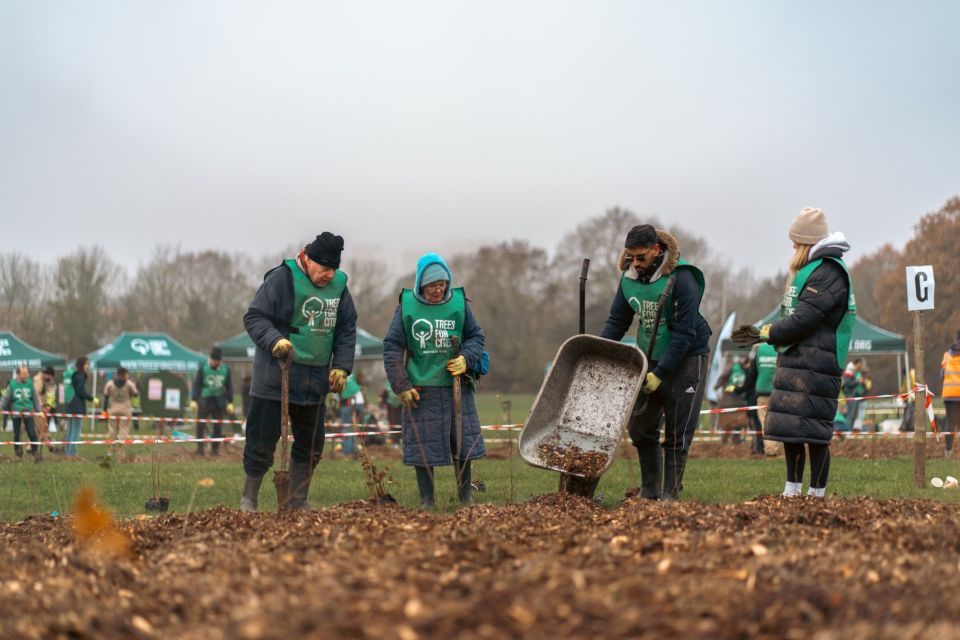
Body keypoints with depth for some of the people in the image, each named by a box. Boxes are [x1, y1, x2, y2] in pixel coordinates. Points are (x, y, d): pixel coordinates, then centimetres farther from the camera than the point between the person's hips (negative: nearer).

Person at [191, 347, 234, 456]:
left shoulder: (226, 369, 2)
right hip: (204, 399, -2)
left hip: (219, 401, 2)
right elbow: (197, 384, -3)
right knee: (200, 424, -6)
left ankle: (215, 448, 12)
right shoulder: (203, 369, -6)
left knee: (218, 426, 3)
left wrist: (230, 402, 7)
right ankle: (200, 448, 0)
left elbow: (229, 386, 9)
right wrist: (193, 400, -8)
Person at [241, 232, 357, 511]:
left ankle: (298, 500, 24)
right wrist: (275, 340, -29)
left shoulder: (339, 286, 6)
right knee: (262, 442, -1)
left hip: (315, 382, 6)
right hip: (275, 378, -6)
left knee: (310, 445, 11)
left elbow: (347, 331, 14)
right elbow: (254, 317, -13)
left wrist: (341, 366, 4)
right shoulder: (282, 279, -12)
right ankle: (249, 499, 13)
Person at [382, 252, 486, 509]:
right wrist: (401, 386, -7)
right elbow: (392, 347, 0)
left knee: (464, 441, 6)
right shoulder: (406, 306, -2)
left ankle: (466, 496, 20)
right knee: (422, 447, 1)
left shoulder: (459, 302, 2)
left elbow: (476, 336, 12)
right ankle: (427, 501, 11)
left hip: (456, 385, 2)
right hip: (421, 389, -2)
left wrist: (466, 359, -8)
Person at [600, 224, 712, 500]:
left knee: (677, 433, -3)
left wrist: (660, 373, -25)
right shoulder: (629, 278, -3)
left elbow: (684, 334, -23)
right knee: (640, 427, 5)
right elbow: (617, 321, 5)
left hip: (685, 359, -6)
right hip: (649, 358, 6)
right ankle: (649, 490, 15)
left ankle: (671, 493, 3)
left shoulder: (680, 279, -22)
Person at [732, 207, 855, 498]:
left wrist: (765, 334, -10)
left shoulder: (828, 272, -13)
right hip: (794, 360, 10)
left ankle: (816, 493, -5)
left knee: (813, 430, -8)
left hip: (815, 363, -10)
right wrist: (764, 334, 12)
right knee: (789, 429, 11)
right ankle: (792, 490, 18)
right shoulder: (810, 269, 20)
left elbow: (804, 319, -19)